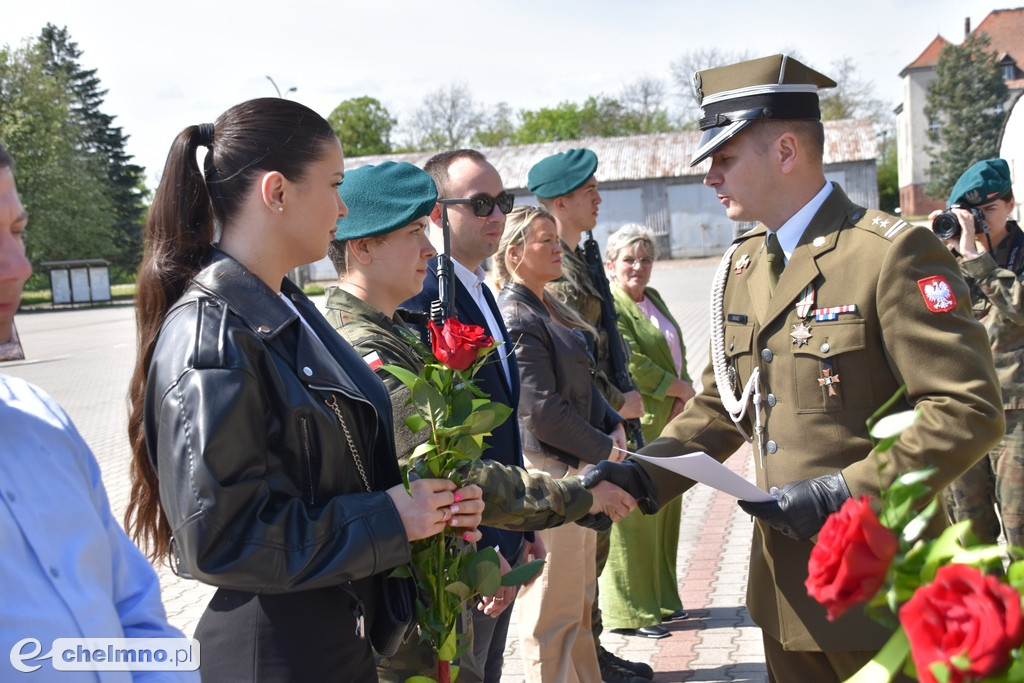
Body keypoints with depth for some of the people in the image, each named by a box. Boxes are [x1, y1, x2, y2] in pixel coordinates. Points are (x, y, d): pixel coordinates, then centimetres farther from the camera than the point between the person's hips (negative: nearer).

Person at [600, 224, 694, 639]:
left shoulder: (653, 299, 16)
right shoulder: (609, 307, -12)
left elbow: (677, 352, 15)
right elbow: (633, 365, -18)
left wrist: (680, 399, -2)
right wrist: (682, 389, -8)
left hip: (668, 423, 9)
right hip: (635, 424, -9)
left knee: (665, 512, 14)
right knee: (635, 516, -3)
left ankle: (661, 601, 27)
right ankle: (629, 613, 8)